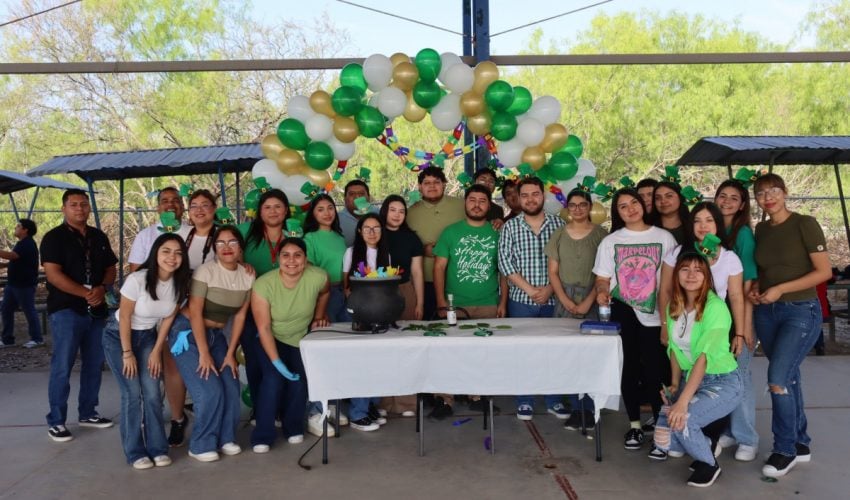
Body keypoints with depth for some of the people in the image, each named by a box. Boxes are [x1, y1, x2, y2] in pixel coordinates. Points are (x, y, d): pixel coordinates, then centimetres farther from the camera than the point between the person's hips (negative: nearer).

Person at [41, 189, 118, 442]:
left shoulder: (99, 237, 12)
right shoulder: (54, 237, -5)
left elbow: (111, 268, 13)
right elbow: (53, 275, -14)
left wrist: (102, 288, -8)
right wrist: (86, 293, -19)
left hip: (97, 310, 6)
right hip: (66, 310, -6)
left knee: (94, 364, 12)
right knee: (62, 367, -5)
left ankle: (88, 413, 24)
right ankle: (56, 421, 5)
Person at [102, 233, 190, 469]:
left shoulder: (179, 283, -13)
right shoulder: (138, 279, -28)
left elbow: (168, 318, -2)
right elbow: (124, 317, -18)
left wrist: (156, 351, -1)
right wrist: (127, 353, -13)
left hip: (148, 337, 4)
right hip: (119, 336, -4)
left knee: (153, 393, -3)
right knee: (133, 394, -7)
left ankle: (158, 448, 9)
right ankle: (135, 452, 5)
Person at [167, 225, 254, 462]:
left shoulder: (248, 276, -4)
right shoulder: (205, 271, -18)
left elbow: (240, 316, 0)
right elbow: (195, 313, -17)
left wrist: (230, 353, -2)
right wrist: (204, 353, -17)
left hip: (216, 334, 5)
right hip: (188, 333, -5)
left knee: (231, 388, -4)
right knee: (210, 391, -11)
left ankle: (225, 438, 17)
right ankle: (201, 445, 8)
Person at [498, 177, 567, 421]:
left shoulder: (558, 224, 4)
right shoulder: (510, 226, 2)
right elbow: (505, 262, -6)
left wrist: (550, 288, -11)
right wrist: (530, 290, -12)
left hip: (552, 300, 1)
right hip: (521, 300, -1)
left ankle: (554, 400, 21)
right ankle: (524, 401, 17)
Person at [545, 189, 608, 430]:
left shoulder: (600, 235, 1)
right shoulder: (559, 235, 9)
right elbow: (553, 272, 6)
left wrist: (588, 302, -11)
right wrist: (566, 302, -5)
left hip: (592, 300, -2)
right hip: (564, 301, 2)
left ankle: (589, 408, 8)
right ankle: (575, 408, 10)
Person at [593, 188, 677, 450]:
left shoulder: (664, 238, 4)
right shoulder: (610, 241, 9)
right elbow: (603, 278, 6)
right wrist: (602, 292, -16)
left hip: (654, 315, -1)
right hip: (622, 313, 2)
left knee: (654, 371, -3)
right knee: (629, 368, 8)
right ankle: (634, 425, 22)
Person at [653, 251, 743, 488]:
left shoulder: (715, 307, -20)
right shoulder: (674, 307, 2)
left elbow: (705, 357, -27)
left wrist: (683, 401, -32)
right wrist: (675, 384, -2)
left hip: (722, 382, -6)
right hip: (689, 379, 6)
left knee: (680, 420, -29)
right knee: (664, 441, -7)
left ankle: (709, 464, 1)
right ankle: (704, 442, 25)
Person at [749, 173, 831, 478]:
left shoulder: (805, 224, -9)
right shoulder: (761, 230, 8)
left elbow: (824, 272, -12)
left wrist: (780, 289, -18)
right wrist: (756, 288, -1)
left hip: (801, 312, -6)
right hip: (766, 312, 6)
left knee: (777, 378, -13)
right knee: (788, 377, 13)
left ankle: (785, 450, 4)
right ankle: (801, 444, 26)